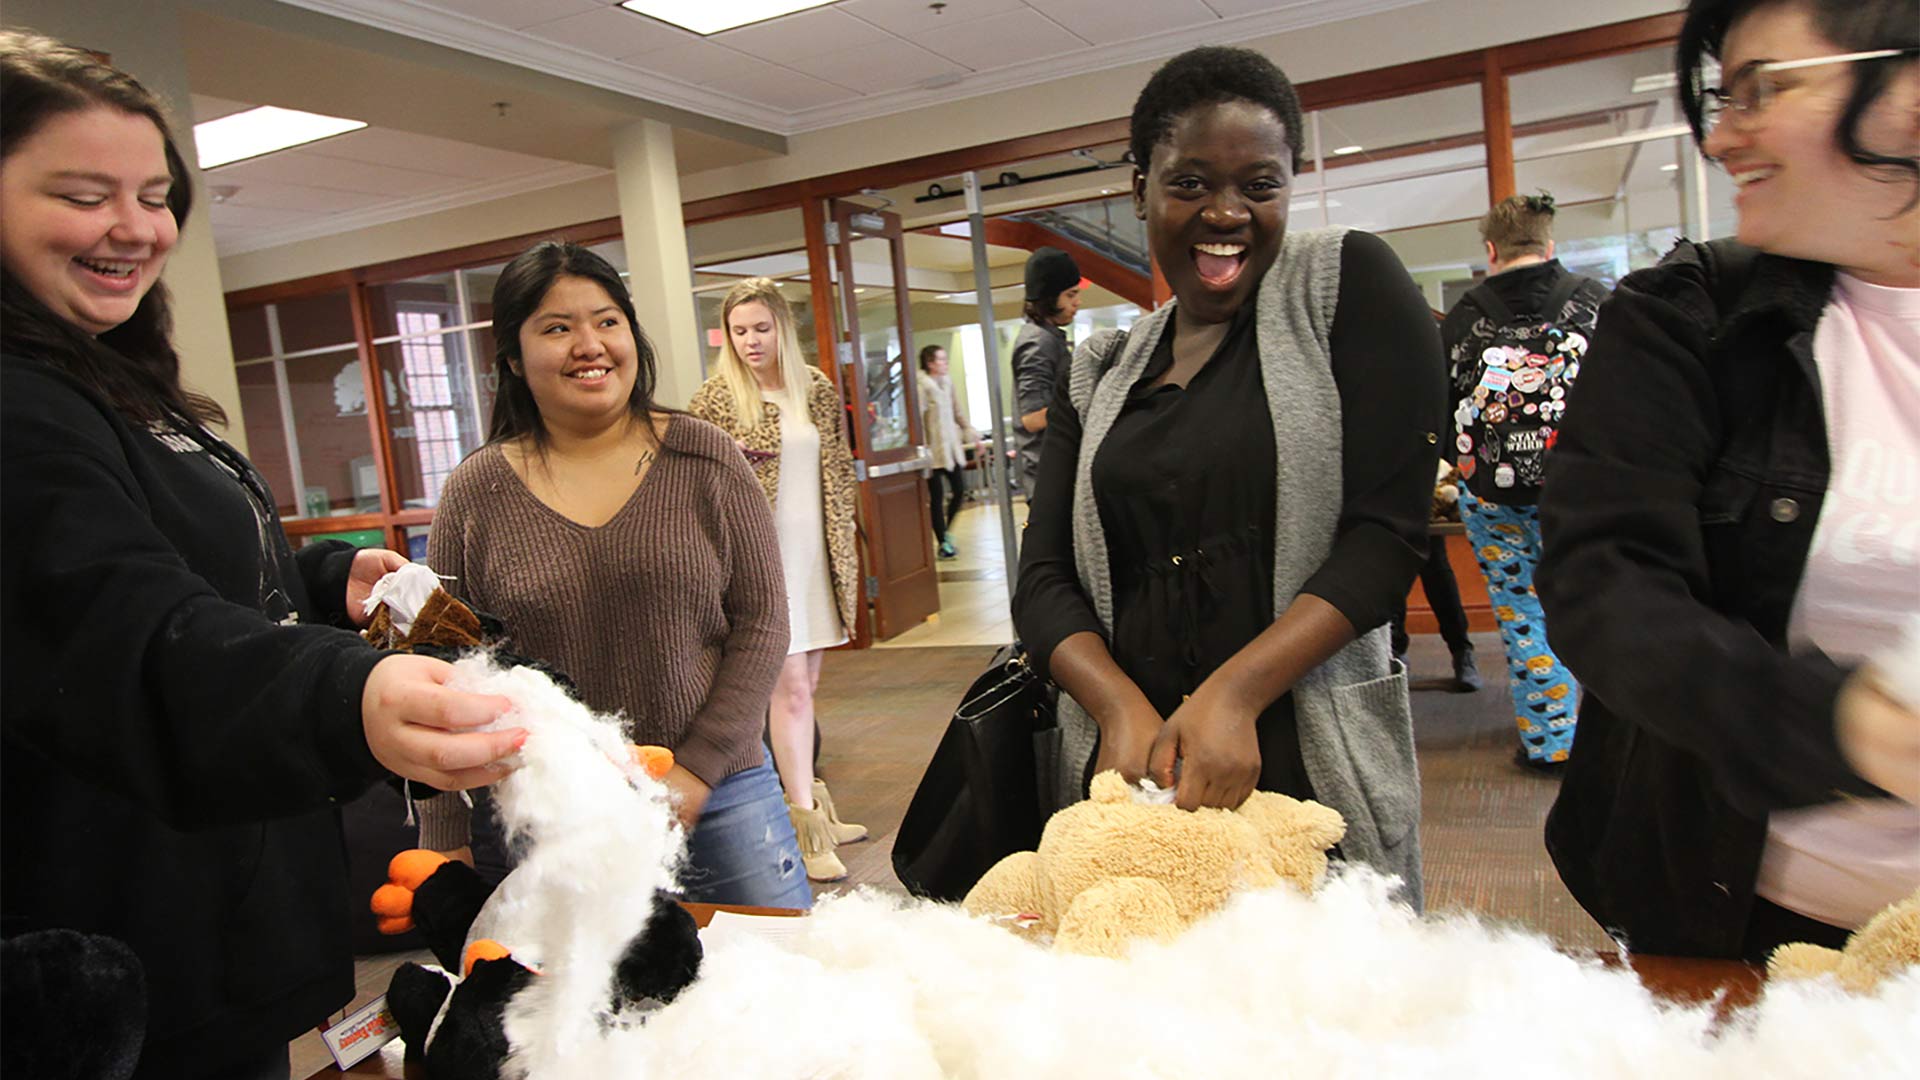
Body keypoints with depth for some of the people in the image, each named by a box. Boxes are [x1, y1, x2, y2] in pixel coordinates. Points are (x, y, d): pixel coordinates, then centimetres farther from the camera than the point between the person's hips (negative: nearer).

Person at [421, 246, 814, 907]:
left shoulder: (705, 459, -1)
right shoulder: (473, 493, 1)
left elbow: (761, 623, -1)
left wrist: (697, 768, -9)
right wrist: (445, 843, 2)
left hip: (720, 797, 1)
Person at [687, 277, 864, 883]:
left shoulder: (818, 390, 10)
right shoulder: (715, 399, -3)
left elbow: (839, 472, 15)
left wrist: (844, 550, 13)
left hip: (817, 555, 5)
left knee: (806, 684, 12)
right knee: (790, 687, -7)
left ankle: (811, 803, 24)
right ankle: (809, 831, -2)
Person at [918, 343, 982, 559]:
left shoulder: (947, 382, 11)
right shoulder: (922, 385, -13)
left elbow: (958, 411, 20)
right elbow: (918, 418, -18)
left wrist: (971, 434, 20)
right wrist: (922, 450, -22)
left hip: (952, 447, 8)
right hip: (934, 451, -7)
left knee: (959, 490, 7)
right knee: (936, 497, 0)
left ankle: (945, 530, 26)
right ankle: (943, 543, 9)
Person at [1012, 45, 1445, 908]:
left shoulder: (1347, 284, 0)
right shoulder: (1098, 378, 10)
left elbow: (1388, 530, -8)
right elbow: (1045, 578, 4)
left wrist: (1233, 693, -19)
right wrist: (1122, 708, -16)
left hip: (1313, 771, -3)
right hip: (1132, 774, 3)